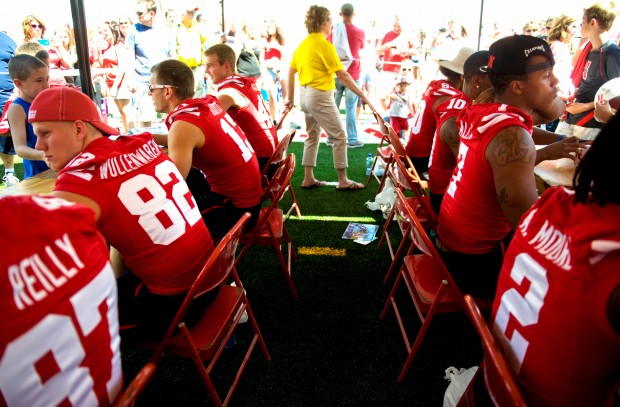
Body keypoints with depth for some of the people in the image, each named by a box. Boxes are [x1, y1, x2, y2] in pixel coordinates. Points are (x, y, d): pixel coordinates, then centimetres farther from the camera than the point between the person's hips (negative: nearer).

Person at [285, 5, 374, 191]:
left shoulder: (303, 45, 10)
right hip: (320, 96, -9)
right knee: (339, 137, 0)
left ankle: (308, 179, 19)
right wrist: (362, 95, -13)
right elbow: (343, 75, -16)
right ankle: (343, 181, 4)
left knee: (312, 136, 16)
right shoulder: (325, 45, -13)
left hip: (305, 95, 9)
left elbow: (290, 72, 14)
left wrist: (290, 98, 22)